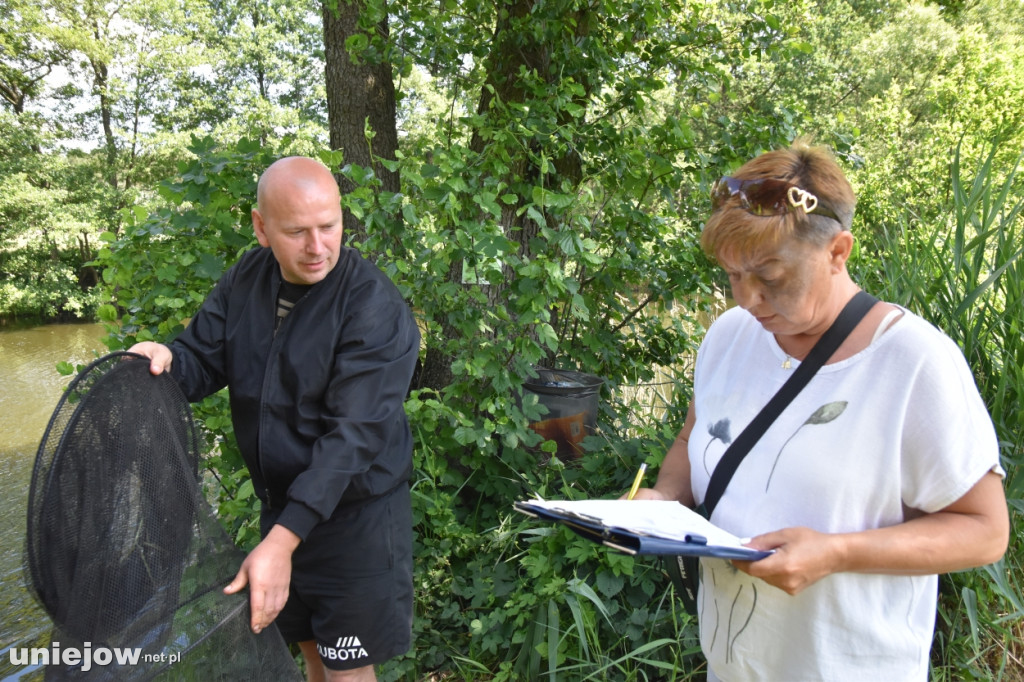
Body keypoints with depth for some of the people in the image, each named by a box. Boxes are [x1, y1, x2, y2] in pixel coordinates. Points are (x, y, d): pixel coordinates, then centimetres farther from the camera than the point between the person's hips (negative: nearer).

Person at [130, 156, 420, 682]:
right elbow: (203, 359, 1)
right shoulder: (246, 279, -2)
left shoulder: (375, 308, -24)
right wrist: (167, 361, -24)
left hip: (354, 513, -6)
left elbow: (353, 435, -29)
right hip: (278, 502, 6)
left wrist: (282, 541, -35)